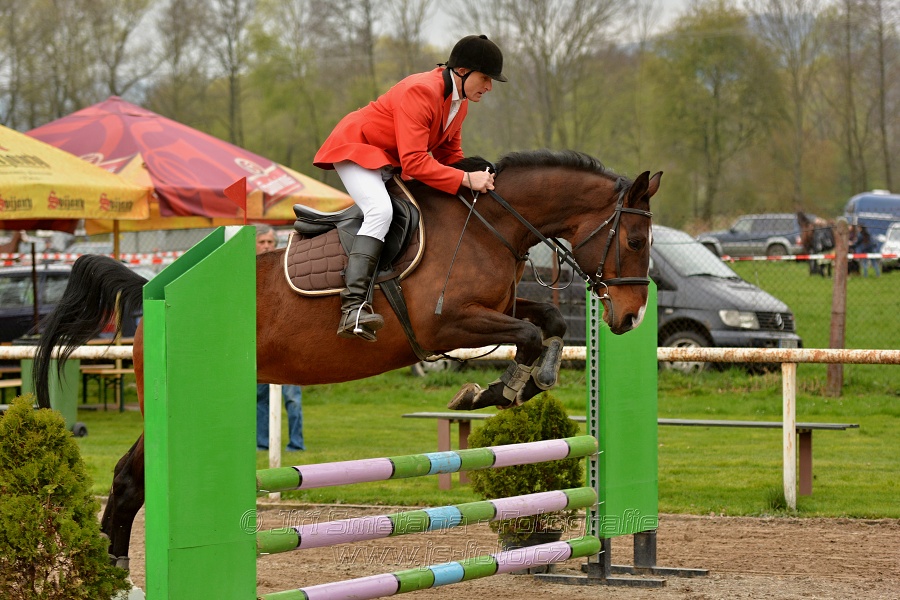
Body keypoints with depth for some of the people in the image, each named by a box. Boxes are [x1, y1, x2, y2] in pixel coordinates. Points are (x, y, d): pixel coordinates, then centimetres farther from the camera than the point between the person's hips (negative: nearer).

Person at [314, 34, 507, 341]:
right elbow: (414, 162, -35)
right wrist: (465, 179, -37)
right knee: (380, 211, -31)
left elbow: (449, 154, 8)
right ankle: (353, 307, -41)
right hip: (356, 148, -11)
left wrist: (476, 177, -10)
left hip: (388, 162, 11)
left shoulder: (459, 102, 1)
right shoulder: (420, 92, -30)